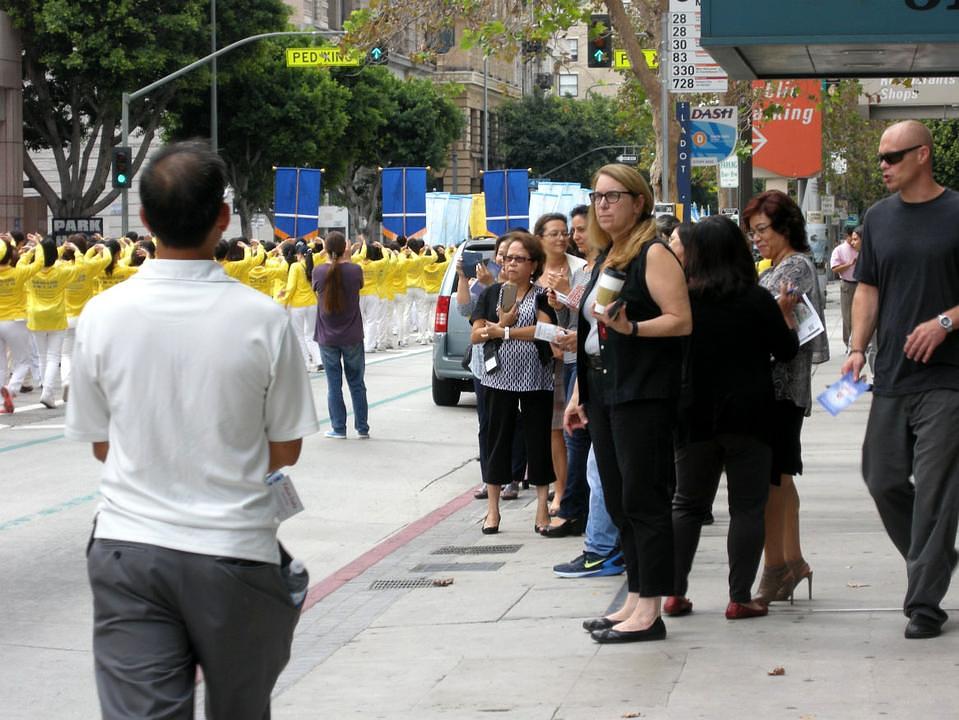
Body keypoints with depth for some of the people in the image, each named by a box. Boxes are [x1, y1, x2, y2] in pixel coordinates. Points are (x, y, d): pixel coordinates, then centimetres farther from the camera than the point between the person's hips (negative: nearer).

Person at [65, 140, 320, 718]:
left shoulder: (102, 315, -6)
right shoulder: (264, 319, -11)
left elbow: (101, 444, 6)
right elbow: (286, 451, -1)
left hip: (128, 547, 1)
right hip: (234, 551, -1)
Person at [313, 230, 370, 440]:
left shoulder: (319, 271, -10)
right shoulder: (355, 270, -11)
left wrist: (331, 259, 13)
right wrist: (347, 259, 12)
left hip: (327, 337, 0)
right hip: (352, 336, 0)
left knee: (334, 384, 6)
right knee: (357, 383, 11)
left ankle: (338, 429, 8)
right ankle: (362, 428, 15)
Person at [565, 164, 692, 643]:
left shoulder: (653, 254, -8)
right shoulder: (605, 258, 18)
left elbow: (682, 320, -16)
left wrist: (631, 327, -29)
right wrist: (579, 394, 21)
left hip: (642, 395, -9)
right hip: (604, 391, 9)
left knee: (642, 499, -8)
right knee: (619, 502, 10)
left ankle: (650, 611, -5)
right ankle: (634, 601, 16)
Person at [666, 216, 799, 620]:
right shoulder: (757, 300, -8)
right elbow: (786, 351, 0)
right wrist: (786, 314, 14)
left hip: (695, 416, 2)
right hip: (749, 416, -2)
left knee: (687, 503, 13)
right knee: (747, 506, 4)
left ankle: (674, 593, 11)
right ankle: (740, 598, 0)